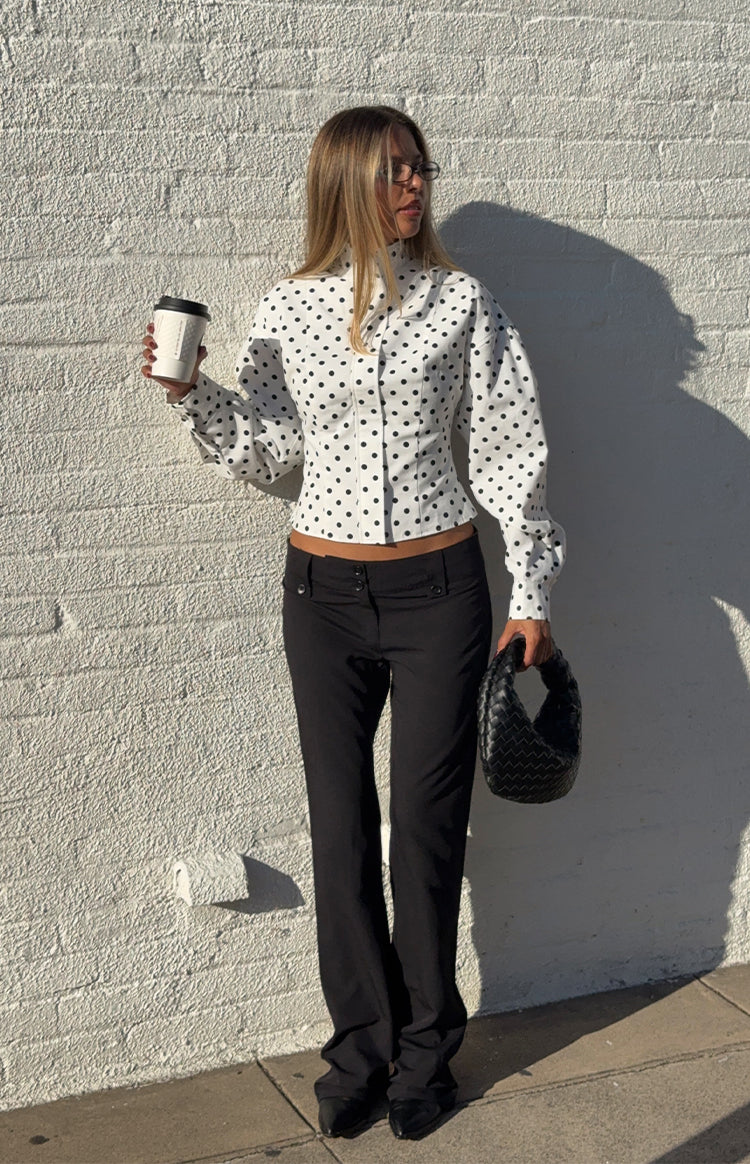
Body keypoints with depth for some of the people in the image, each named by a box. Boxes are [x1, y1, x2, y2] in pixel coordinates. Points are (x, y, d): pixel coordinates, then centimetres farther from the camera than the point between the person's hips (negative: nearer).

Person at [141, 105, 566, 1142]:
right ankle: (363, 1045, 23)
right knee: (341, 825, 7)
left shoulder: (460, 304, 0)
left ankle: (426, 1048, 22)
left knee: (427, 823, 4)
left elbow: (510, 454, 1)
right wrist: (189, 391, -8)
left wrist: (532, 593, -2)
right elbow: (267, 452, 8)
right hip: (324, 594, 2)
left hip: (438, 590, -1)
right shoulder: (289, 311, 2)